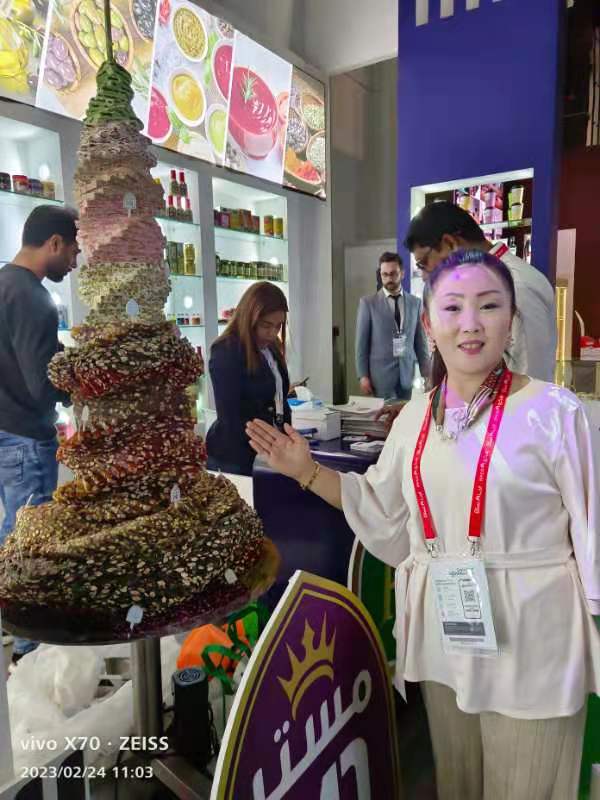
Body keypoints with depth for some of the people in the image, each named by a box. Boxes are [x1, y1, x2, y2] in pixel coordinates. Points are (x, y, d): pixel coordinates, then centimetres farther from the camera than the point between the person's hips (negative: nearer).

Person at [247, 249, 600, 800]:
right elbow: (386, 518, 9)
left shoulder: (554, 412, -15)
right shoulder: (415, 417, 0)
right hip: (443, 641, 5)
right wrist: (308, 473, 3)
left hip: (529, 647, -4)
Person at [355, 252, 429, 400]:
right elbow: (361, 342, -1)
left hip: (406, 374, 3)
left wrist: (427, 374, 5)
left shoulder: (415, 302, 8)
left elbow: (421, 341, 9)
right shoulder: (368, 303, 0)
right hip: (381, 374, -2)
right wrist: (363, 375, -7)